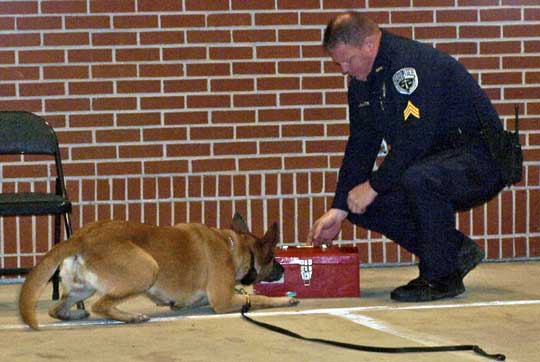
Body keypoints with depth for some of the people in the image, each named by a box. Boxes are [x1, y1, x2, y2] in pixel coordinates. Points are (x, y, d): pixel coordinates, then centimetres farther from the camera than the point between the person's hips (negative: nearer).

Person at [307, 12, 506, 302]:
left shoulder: (413, 63, -23)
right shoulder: (362, 82, 7)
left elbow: (415, 139, -29)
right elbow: (360, 147, 11)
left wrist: (374, 186, -20)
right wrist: (339, 209, 3)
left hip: (481, 158, -10)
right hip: (437, 158, 10)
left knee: (418, 178, -38)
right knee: (362, 207, -4)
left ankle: (442, 277, -19)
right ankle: (457, 251, 7)